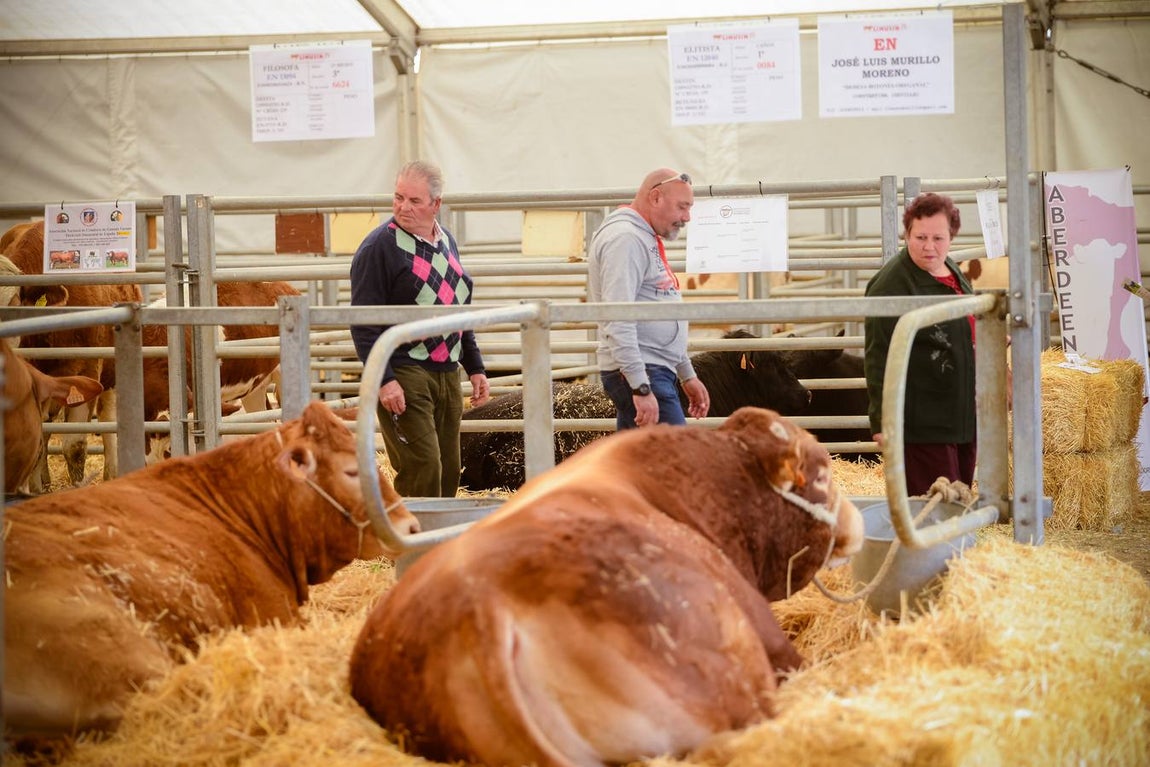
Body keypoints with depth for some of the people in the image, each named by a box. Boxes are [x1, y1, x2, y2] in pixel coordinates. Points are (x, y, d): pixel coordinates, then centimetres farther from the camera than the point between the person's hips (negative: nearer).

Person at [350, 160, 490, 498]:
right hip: (403, 375, -7)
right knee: (422, 470, -14)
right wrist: (383, 380, -20)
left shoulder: (446, 242, 13)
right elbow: (364, 322, -13)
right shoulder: (378, 247, -9)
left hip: (447, 374, 7)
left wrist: (475, 368, 19)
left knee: (449, 471, 10)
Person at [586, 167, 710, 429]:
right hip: (638, 375, -10)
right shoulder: (624, 238, -11)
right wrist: (641, 387, -26)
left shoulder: (646, 239, 22)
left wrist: (687, 375, 28)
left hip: (656, 371, 10)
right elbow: (618, 321, -21)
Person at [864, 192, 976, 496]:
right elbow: (879, 357, -19)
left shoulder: (954, 274, 12)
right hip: (923, 424, -9)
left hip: (964, 419, 9)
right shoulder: (890, 284, -15)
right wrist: (882, 420, -23)